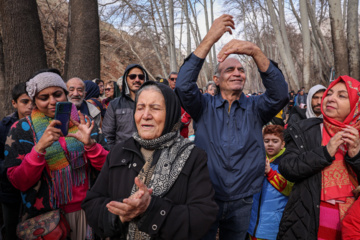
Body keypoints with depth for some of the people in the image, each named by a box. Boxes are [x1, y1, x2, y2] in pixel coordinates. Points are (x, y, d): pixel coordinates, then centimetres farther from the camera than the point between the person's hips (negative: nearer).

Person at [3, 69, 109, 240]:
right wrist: (40, 147, -25)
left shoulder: (84, 123, 1)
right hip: (46, 216, -2)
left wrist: (89, 143, -21)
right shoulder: (21, 129, -4)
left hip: (86, 209, 2)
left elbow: (106, 166, -3)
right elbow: (18, 183, -10)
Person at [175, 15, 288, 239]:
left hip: (243, 203, 2)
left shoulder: (255, 108, 0)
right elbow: (184, 86, -20)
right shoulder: (205, 106, -2)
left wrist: (255, 51, -30)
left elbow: (279, 93, -19)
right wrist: (209, 39, -25)